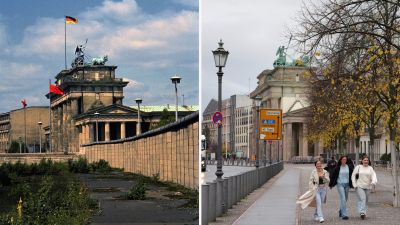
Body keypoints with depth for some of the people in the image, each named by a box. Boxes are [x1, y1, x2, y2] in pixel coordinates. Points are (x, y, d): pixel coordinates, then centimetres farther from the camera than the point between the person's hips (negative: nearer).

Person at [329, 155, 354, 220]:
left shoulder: (349, 167, 1)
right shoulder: (337, 168, -3)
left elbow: (352, 175, 4)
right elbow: (333, 176, 6)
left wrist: (352, 184, -3)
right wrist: (331, 184, 10)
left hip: (347, 184, 3)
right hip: (340, 184, -3)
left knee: (345, 199, 14)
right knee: (343, 199, -13)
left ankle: (341, 211, 36)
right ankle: (344, 214, -14)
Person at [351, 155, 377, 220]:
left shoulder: (370, 168, 9)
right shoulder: (358, 167, 4)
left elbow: (373, 175, -3)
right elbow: (353, 176, 5)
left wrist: (373, 182, -24)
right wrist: (354, 184, -4)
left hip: (367, 187, 3)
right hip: (359, 186, -3)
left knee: (365, 200, 8)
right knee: (362, 199, -17)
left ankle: (364, 212, 19)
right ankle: (362, 213, -26)